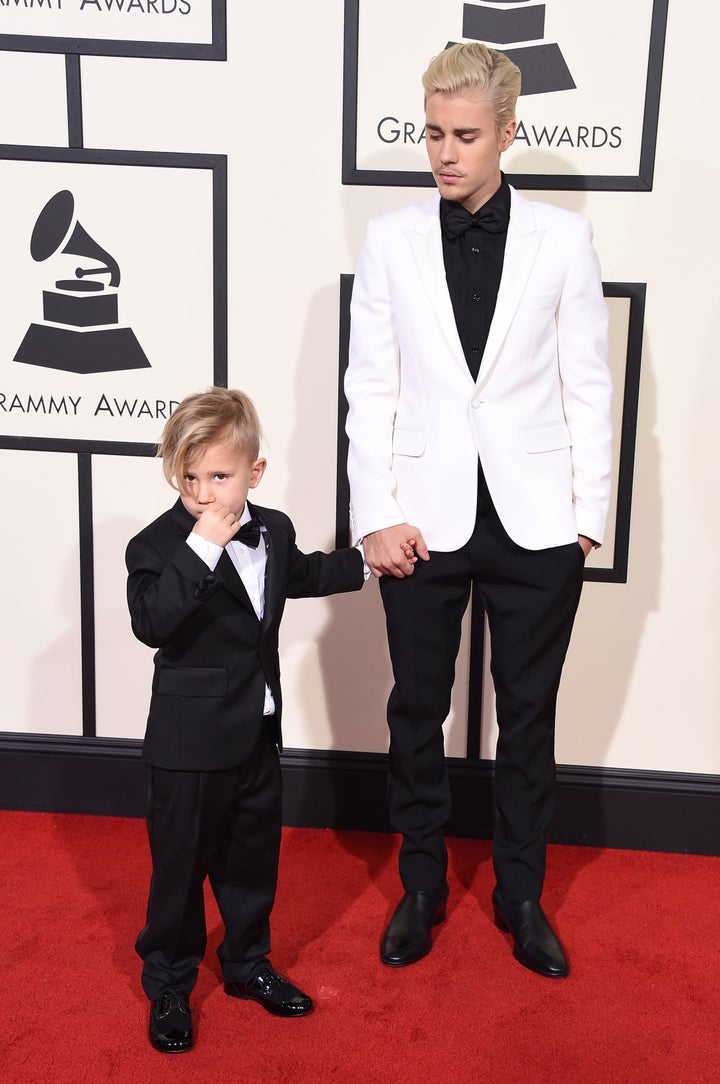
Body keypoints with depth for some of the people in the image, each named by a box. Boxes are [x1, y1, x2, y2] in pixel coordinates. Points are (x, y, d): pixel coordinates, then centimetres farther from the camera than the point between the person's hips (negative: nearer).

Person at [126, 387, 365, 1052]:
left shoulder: (275, 530, 2)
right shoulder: (158, 545, -18)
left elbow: (301, 575, 25)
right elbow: (150, 623, -35)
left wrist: (363, 563, 30)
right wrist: (200, 549, -38)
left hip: (258, 734, 6)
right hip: (190, 741, -6)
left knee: (254, 855, 20)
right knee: (181, 863, 8)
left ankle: (247, 962, 41)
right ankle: (168, 985, 29)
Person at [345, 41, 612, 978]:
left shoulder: (563, 237, 0)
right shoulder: (391, 239, 2)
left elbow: (587, 383, 2)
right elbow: (370, 386, 1)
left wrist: (589, 512, -1)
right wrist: (376, 514, -6)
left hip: (534, 518, 0)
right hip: (423, 516, 1)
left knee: (529, 715, 11)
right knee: (417, 711, 12)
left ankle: (521, 895, 31)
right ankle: (421, 887, 32)